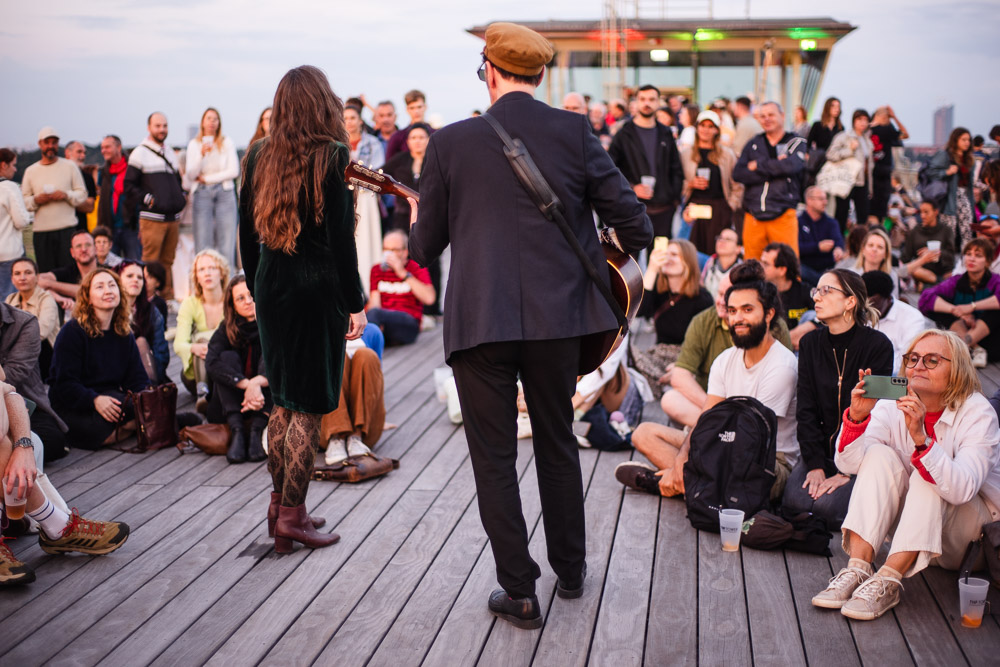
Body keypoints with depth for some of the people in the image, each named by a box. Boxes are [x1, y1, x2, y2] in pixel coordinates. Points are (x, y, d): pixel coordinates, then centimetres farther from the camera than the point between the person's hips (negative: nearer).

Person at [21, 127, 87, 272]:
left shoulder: (70, 166, 9)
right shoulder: (31, 171, 12)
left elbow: (82, 193, 7)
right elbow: (23, 200, 11)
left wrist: (66, 195, -11)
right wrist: (36, 200, -9)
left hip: (67, 229, -2)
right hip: (41, 231, 2)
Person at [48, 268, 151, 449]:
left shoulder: (124, 333, 11)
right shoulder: (72, 332, -7)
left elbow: (137, 379, 8)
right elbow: (64, 383, -14)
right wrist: (95, 400, -33)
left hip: (110, 395, 5)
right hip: (71, 405, -5)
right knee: (97, 430, -37)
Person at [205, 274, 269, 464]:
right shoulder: (227, 330, -3)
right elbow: (211, 363, -22)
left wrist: (257, 383, -42)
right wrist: (246, 384, -39)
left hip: (268, 401, -1)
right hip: (235, 402, 1)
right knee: (228, 356, -21)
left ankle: (257, 431, -35)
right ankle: (237, 431, -35)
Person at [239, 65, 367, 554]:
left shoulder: (258, 156, 5)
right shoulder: (331, 156, -10)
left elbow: (246, 231, 9)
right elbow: (341, 237, -12)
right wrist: (356, 304, -7)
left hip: (271, 287, 5)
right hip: (317, 288, -5)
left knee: (283, 399, 17)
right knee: (309, 404, 3)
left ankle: (279, 502, 24)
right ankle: (292, 515, 8)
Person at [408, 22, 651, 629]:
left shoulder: (451, 141, -1)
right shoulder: (574, 131, 0)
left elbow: (425, 247, 5)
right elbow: (632, 221, -2)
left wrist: (420, 235, 28)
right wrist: (624, 249, 21)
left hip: (478, 319, -2)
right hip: (556, 313, 2)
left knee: (494, 458, 9)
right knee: (558, 444, 19)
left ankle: (520, 592, 15)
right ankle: (571, 571, 32)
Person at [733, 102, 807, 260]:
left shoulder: (797, 143, 7)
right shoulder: (753, 144, 14)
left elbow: (790, 165, -15)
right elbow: (737, 174, -1)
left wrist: (758, 166, -3)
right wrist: (773, 169, -9)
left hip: (783, 217, -2)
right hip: (753, 217, 3)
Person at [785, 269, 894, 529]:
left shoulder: (877, 344, -8)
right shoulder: (810, 344, 6)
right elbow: (806, 409, 0)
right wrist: (815, 465, -11)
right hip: (821, 450, 4)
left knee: (827, 504, -26)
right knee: (794, 501, -22)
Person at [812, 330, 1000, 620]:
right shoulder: (893, 405, -8)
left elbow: (962, 489, -34)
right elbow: (848, 463, -20)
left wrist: (921, 438, -47)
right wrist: (856, 417, -36)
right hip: (912, 527, 3)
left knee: (928, 476, -30)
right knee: (879, 455, -21)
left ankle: (887, 582, -33)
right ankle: (858, 569, -29)